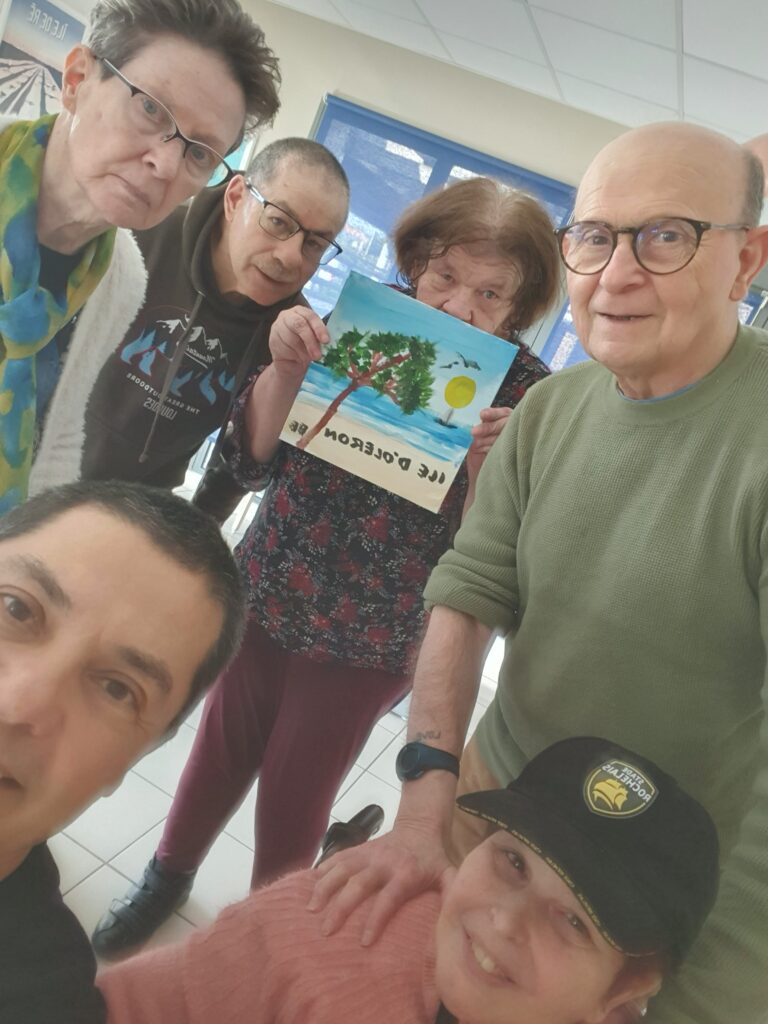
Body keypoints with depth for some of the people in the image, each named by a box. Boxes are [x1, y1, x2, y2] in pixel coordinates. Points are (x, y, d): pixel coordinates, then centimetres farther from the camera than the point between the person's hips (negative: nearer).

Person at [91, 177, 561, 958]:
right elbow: (254, 461, -7)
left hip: (370, 636, -2)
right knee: (224, 747, 20)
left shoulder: (528, 395, -13)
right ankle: (168, 874, 50)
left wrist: (485, 463, -30)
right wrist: (283, 369, -24)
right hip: (266, 594, 2)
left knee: (294, 793, 13)